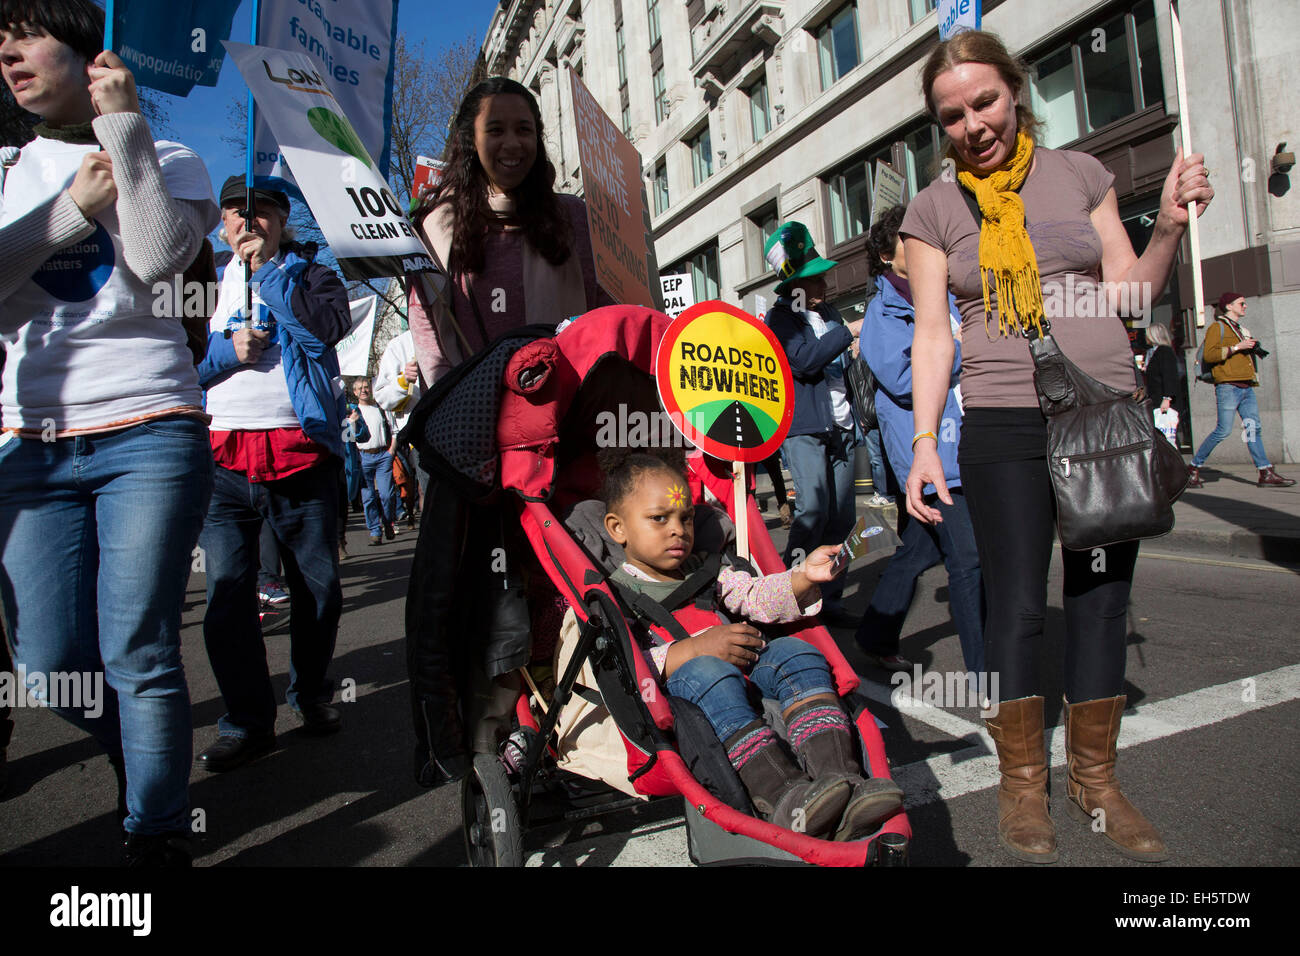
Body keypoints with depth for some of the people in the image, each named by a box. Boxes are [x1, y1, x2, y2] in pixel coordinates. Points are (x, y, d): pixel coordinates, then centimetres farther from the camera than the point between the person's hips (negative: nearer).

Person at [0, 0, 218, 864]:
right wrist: (72, 206, -4)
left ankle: (158, 834, 8)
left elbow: (158, 257, -12)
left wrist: (123, 125, -7)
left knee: (138, 656, -7)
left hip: (149, 433, -4)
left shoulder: (167, 162, 9)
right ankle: (148, 768, 29)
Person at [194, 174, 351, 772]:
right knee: (226, 590, -3)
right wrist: (225, 350, -4)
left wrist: (267, 268, -4)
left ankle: (311, 692, 24)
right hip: (224, 456, 2)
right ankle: (247, 719, 9)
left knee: (319, 585, 3)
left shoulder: (310, 274, 12)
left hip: (302, 452, -1)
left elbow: (327, 325, -10)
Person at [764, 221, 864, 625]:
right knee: (813, 509, -19)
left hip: (840, 426, 7)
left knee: (841, 516, 4)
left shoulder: (829, 312, 20)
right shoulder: (781, 318, -1)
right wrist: (848, 332, -18)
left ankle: (828, 599, 12)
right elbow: (802, 360, -19)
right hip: (803, 426, -7)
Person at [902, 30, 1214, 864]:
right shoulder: (934, 210, 6)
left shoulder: (1079, 173, 11)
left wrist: (1171, 226, -5)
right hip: (1005, 425, -2)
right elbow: (932, 333, -1)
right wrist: (924, 440, -10)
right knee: (1018, 604, -2)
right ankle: (1023, 782, 17)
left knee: (1102, 600, 6)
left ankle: (1095, 777, 24)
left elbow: (1126, 294, 12)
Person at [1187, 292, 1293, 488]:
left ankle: (1266, 474, -1)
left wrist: (1252, 348, 14)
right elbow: (1209, 354, -14)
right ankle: (1194, 467, -1)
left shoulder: (1239, 329, 25)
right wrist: (1237, 347, -15)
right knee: (1224, 430, -11)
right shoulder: (1217, 328, -1)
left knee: (1254, 428, 2)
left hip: (1246, 387, 8)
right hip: (1228, 386, -8)